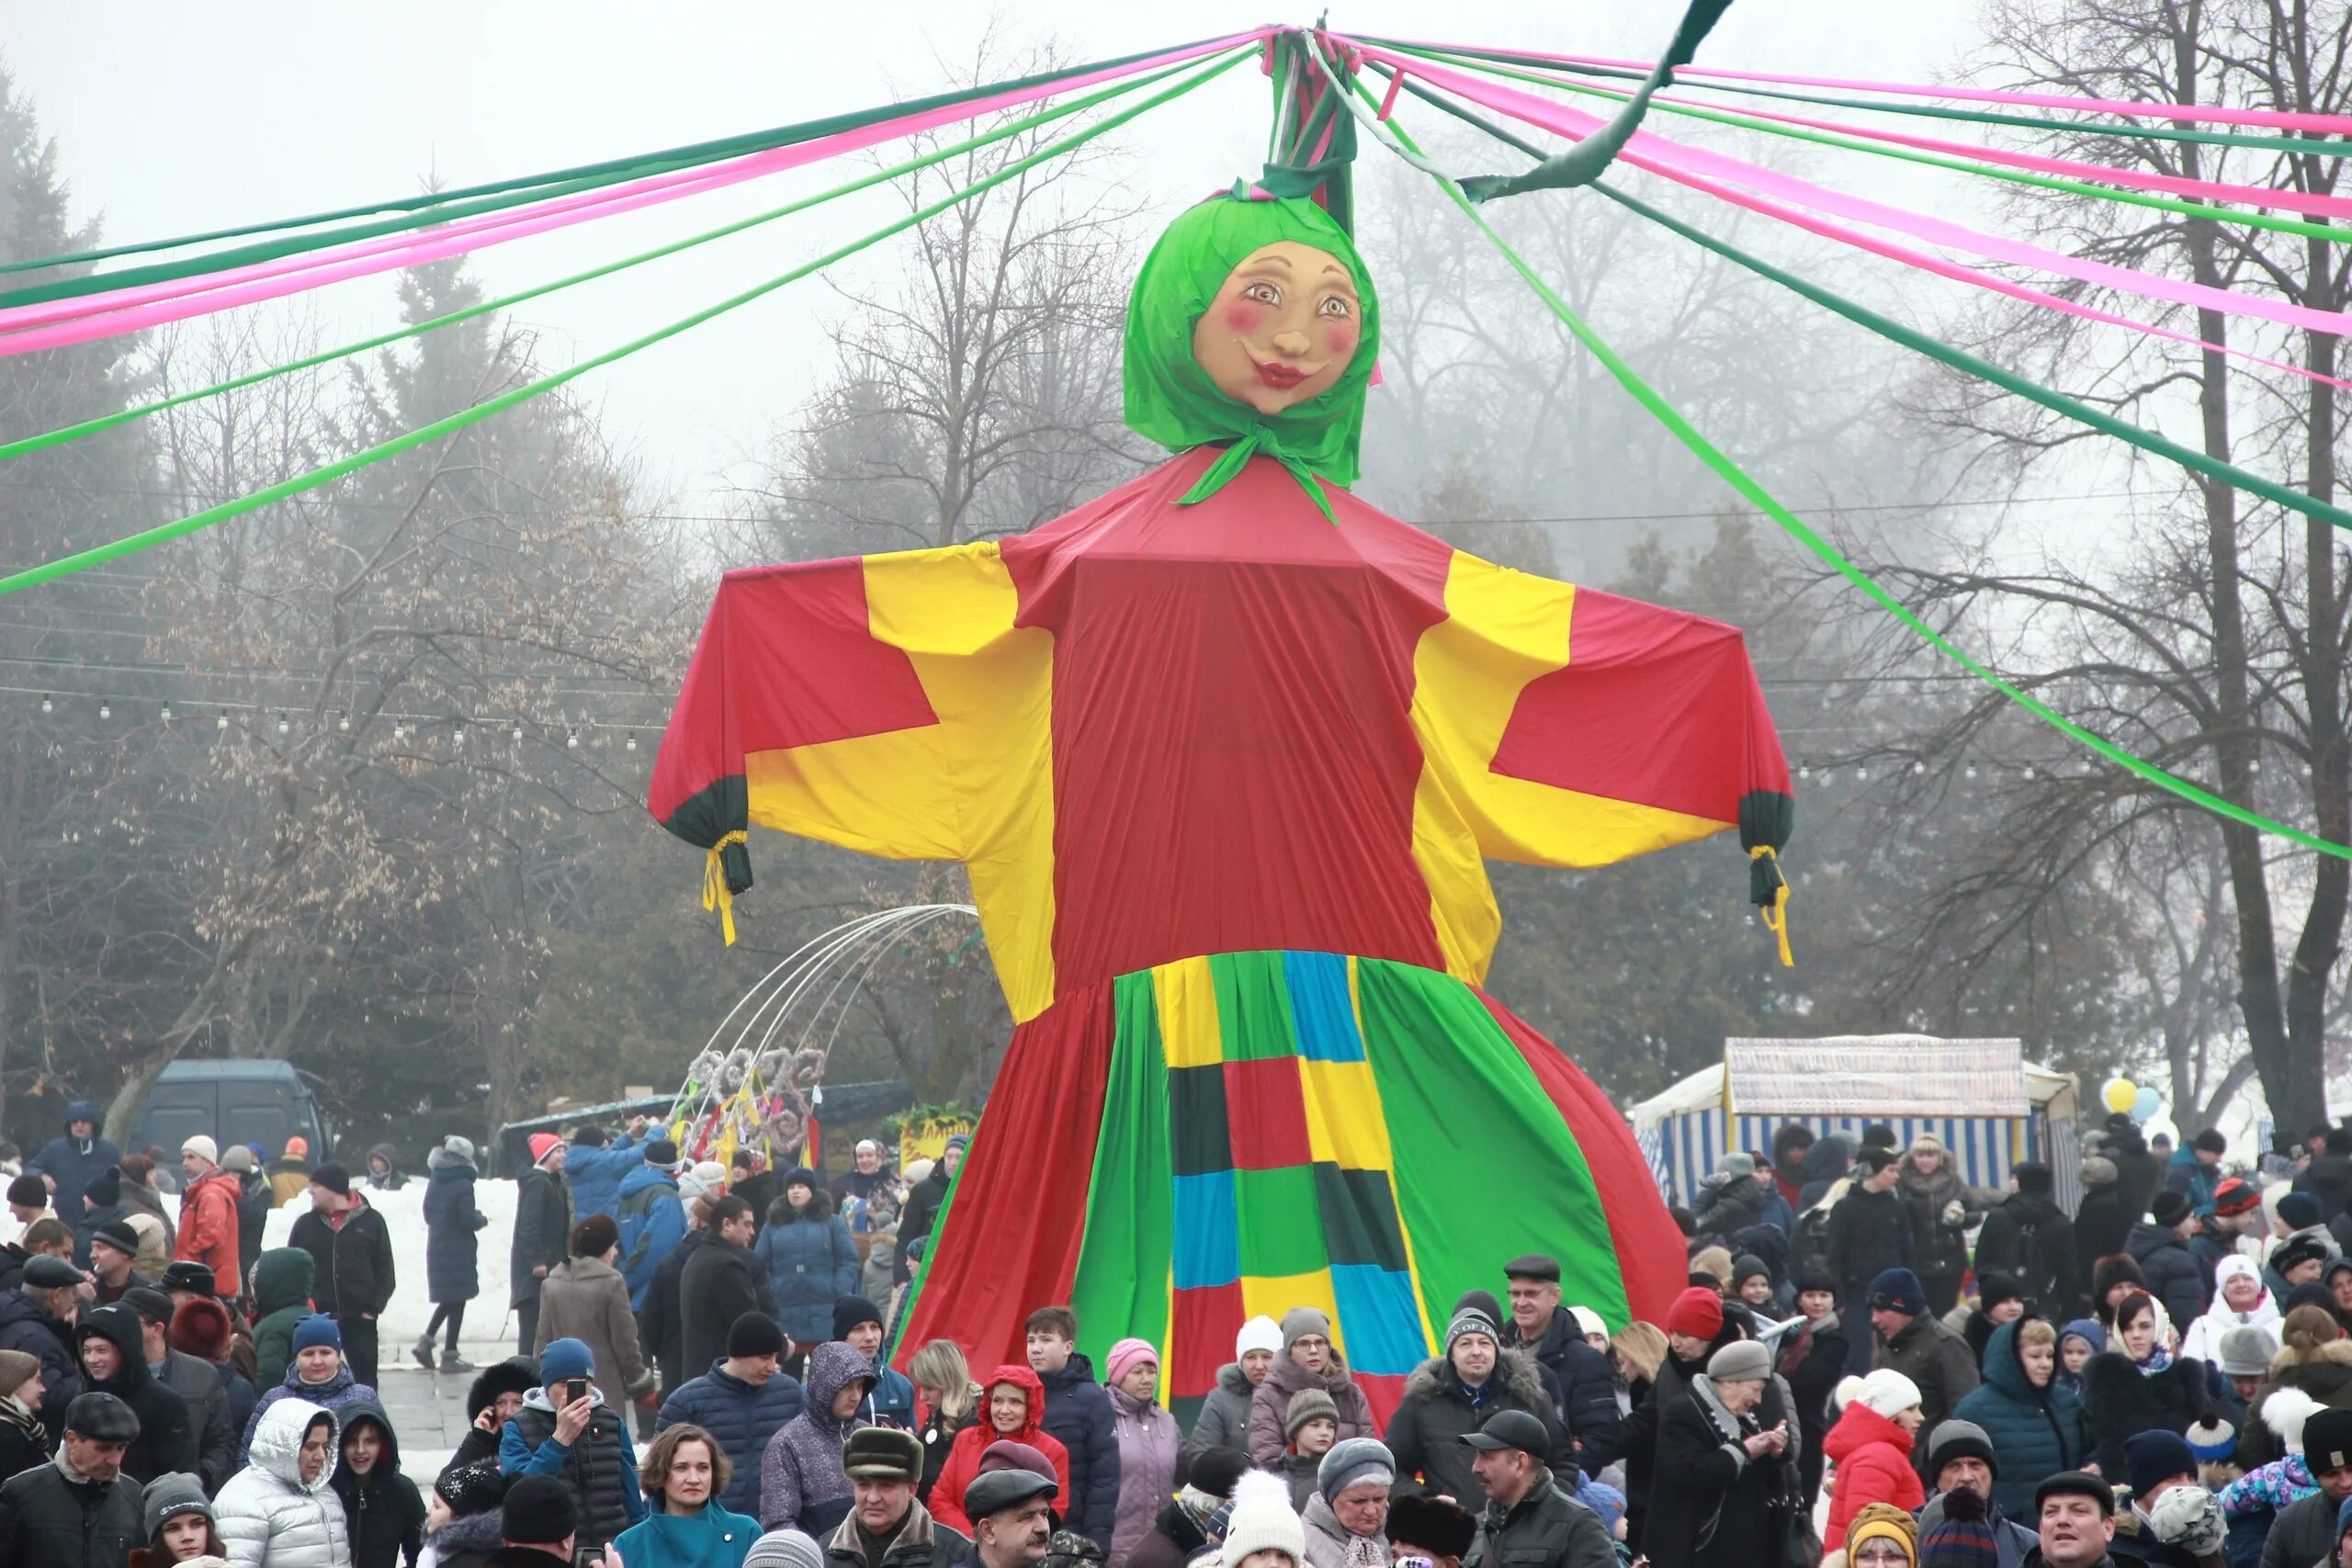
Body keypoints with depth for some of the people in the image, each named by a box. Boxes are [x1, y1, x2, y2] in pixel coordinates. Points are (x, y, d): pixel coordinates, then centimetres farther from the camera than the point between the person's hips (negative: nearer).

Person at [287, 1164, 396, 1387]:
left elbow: (385, 1271, 2)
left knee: (365, 1381, 4)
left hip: (359, 1319, -2)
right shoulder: (305, 1225, 5)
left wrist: (373, 1308, -7)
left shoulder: (371, 1222, 0)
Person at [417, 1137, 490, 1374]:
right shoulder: (463, 1185, -16)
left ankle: (426, 1342, 8)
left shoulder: (434, 1182, 6)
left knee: (449, 1299, 19)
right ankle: (449, 1356, 3)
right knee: (457, 1301, 2)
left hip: (436, 1247, 7)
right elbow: (468, 1220, -18)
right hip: (459, 1251, -7)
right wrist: (482, 1219, 4)